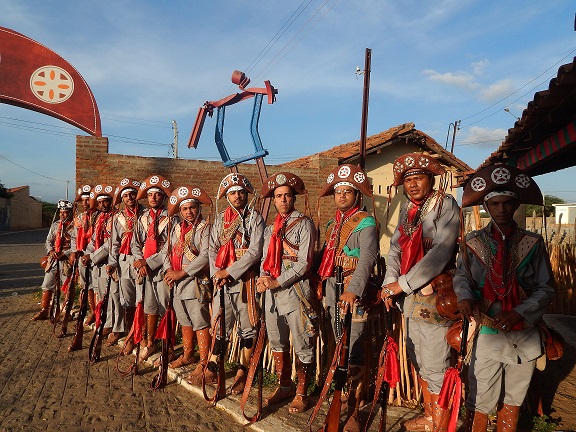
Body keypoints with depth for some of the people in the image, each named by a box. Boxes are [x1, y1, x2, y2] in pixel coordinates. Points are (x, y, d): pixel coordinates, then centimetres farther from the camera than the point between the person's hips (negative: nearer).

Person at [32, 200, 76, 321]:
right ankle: (43, 311, 17)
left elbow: (76, 247, -14)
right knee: (47, 285, 8)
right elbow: (48, 240, 13)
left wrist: (63, 254, -20)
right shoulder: (55, 225, 13)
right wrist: (51, 251, -6)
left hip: (67, 260, -6)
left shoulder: (74, 226, -7)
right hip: (53, 260, 6)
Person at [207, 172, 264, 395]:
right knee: (219, 324, 8)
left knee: (247, 328, 5)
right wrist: (216, 273, -5)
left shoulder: (255, 218, -3)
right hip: (222, 280, 3)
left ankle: (242, 372, 17)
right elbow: (212, 249, 10)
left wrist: (229, 272, -14)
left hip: (245, 280, -3)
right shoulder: (220, 219, 12)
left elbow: (255, 252, -12)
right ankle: (212, 367, 21)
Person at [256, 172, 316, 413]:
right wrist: (262, 279, -5)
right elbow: (265, 260, 15)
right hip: (272, 292, 7)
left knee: (302, 346, 2)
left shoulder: (304, 224, -4)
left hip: (295, 291, -6)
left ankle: (301, 393, 16)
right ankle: (284, 387, 31)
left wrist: (277, 282, -15)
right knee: (277, 342, 16)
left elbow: (304, 262, -12)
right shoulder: (270, 229, 16)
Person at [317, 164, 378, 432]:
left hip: (353, 295, -7)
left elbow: (367, 259, -21)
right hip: (332, 293, 7)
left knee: (354, 354, -4)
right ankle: (342, 398, 28)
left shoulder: (365, 223, -7)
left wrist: (353, 291, -33)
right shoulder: (333, 224, 17)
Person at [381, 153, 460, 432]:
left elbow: (441, 252, -21)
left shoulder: (445, 205, -11)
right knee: (419, 361, 19)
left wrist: (403, 283, -18)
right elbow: (395, 247, 9)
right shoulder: (407, 209, 10)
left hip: (434, 296, -7)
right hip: (409, 297, 8)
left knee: (435, 367, -1)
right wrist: (390, 281, -7)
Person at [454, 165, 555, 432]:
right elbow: (462, 275, -2)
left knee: (513, 399, 19)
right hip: (486, 333, -1)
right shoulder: (473, 243, -1)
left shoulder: (532, 243, 0)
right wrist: (464, 297, -24)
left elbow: (546, 288, -1)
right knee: (480, 401, 4)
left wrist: (519, 313, -16)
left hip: (524, 335, 2)